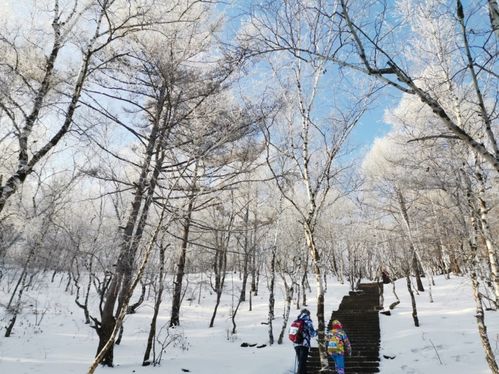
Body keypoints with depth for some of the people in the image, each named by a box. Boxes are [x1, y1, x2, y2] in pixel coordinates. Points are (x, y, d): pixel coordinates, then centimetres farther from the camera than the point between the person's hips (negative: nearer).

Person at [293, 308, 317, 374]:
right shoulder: (308, 322, -8)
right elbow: (312, 333, -8)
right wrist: (316, 332, 11)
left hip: (296, 344, 6)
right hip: (304, 344, -6)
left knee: (300, 361, 19)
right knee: (302, 362, 0)